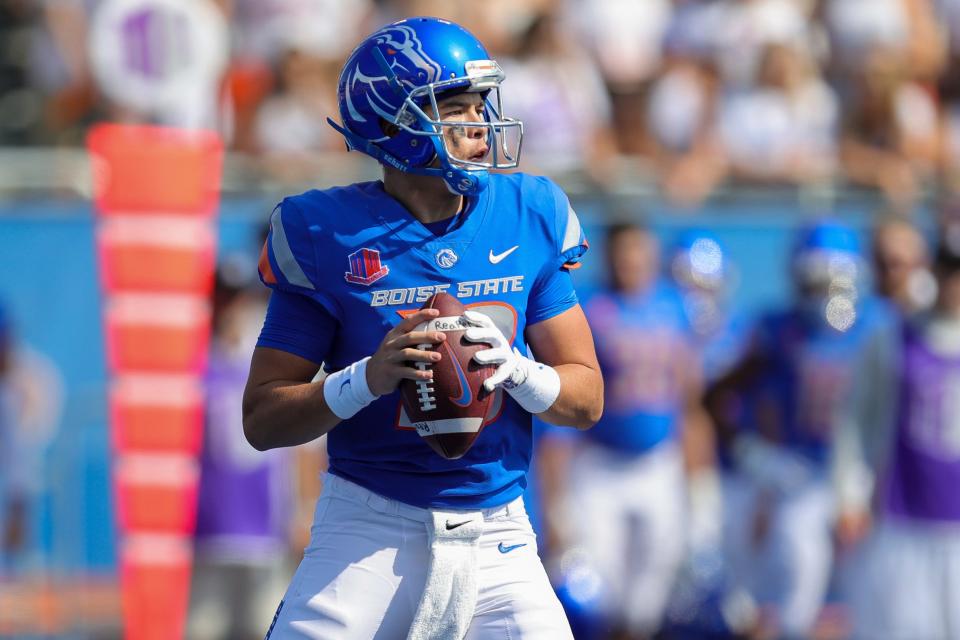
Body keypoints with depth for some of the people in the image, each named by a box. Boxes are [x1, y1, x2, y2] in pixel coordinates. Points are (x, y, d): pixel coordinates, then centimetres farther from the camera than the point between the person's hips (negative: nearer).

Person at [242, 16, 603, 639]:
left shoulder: (529, 219, 4)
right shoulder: (330, 237, -5)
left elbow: (587, 398, 7)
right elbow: (262, 418, -4)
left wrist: (513, 368, -14)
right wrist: (369, 379, -20)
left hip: (497, 538, 2)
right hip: (369, 532, -2)